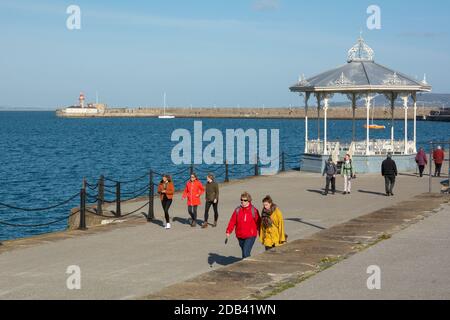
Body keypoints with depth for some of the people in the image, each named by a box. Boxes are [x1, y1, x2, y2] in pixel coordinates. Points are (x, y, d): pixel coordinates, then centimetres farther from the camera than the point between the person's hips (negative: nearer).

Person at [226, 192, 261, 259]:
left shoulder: (254, 210, -5)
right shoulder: (237, 210, 2)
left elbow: (258, 223, 0)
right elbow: (232, 221, 0)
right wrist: (228, 231, -9)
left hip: (250, 236, -4)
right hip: (240, 236, 4)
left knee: (246, 253, -16)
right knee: (244, 252, 16)